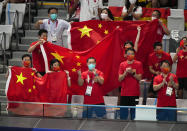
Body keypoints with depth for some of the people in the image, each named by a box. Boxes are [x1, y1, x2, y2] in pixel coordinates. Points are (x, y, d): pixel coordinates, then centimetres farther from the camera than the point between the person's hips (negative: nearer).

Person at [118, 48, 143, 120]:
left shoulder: (138, 64, 2)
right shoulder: (122, 64, 8)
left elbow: (139, 78, -3)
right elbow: (120, 79, 2)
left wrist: (132, 72, -17)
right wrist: (125, 72, -14)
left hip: (135, 93, -2)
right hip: (124, 93, 2)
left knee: (134, 113, -2)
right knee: (123, 114, 3)